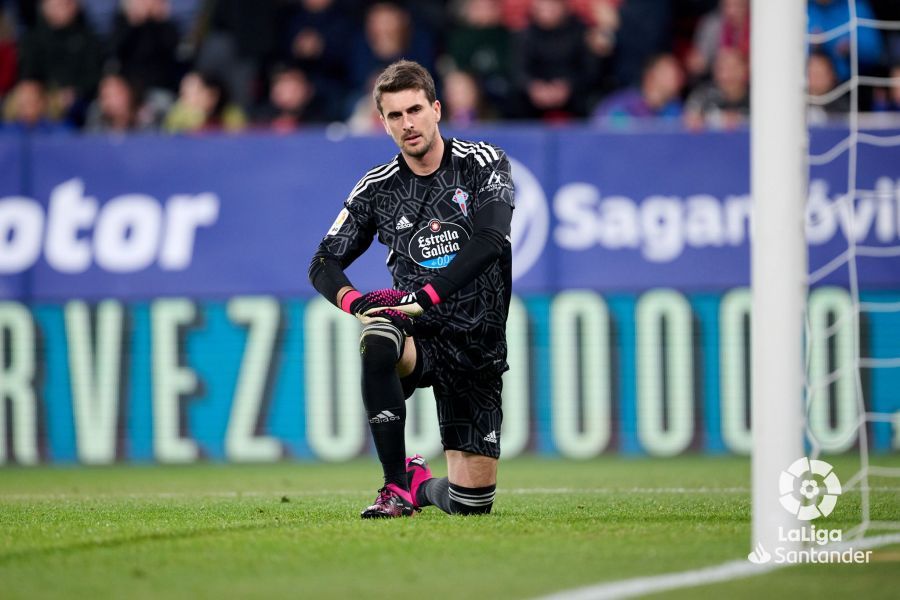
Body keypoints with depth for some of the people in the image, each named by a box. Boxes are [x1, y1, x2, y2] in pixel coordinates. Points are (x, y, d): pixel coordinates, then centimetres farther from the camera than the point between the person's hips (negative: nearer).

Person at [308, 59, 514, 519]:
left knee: (470, 504, -5)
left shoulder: (483, 163, -3)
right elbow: (323, 264, 4)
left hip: (478, 347, -1)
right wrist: (356, 301, -20)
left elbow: (491, 241, -18)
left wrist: (423, 297, -29)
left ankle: (422, 486, 34)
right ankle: (398, 485, -23)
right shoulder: (377, 188, 4)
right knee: (376, 340, -39)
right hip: (420, 336, 1)